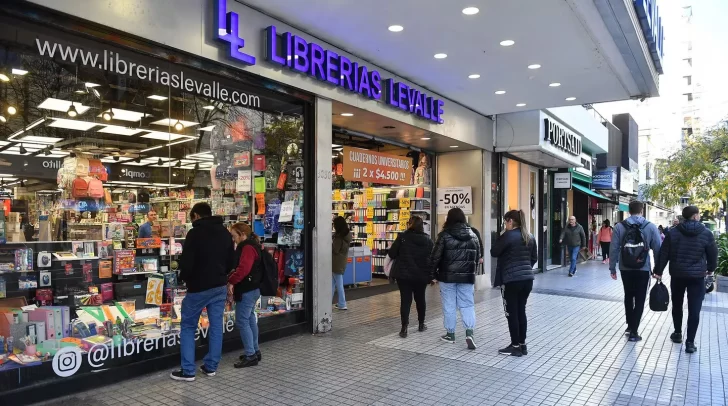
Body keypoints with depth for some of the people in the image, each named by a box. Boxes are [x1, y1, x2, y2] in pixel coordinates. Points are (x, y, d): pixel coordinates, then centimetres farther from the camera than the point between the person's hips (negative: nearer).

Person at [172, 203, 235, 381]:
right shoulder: (226, 233, 7)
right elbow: (231, 262, 11)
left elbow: (186, 262, -15)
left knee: (188, 326, 7)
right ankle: (211, 366, 17)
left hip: (199, 287, -5)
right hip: (220, 286, 6)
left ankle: (187, 371, 7)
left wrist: (184, 278, 4)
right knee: (216, 326, 10)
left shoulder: (195, 233, -13)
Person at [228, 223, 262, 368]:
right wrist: (232, 281, 10)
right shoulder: (250, 246, 17)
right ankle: (255, 351, 24)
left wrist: (231, 281, -23)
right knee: (250, 319, 16)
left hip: (247, 290, -11)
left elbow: (243, 268, -29)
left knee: (242, 321, -7)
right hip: (251, 288, 11)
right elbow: (238, 266, 20)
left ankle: (250, 355, -3)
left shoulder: (247, 247, -16)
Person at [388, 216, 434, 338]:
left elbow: (392, 254, -10)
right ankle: (421, 324, 32)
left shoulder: (402, 237, -10)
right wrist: (431, 274, 11)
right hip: (421, 275, 3)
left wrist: (402, 255, 12)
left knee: (405, 300, 2)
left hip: (404, 274, -3)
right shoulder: (428, 240, 0)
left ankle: (404, 328, -6)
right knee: (420, 299, 19)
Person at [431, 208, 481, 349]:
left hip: (448, 275, -3)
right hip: (467, 276, 3)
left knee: (449, 305, 7)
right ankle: (469, 332, -7)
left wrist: (433, 274, 1)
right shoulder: (472, 235, 5)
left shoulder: (445, 235, -8)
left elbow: (436, 256, -9)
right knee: (467, 304, 7)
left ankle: (450, 334, 16)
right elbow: (477, 256, 11)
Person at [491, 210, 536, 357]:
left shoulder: (508, 235, -13)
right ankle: (522, 345, 21)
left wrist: (500, 240, 7)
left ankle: (515, 346, 8)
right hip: (527, 278, 7)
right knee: (521, 311, 15)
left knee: (512, 313, 2)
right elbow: (534, 258, 16)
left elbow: (494, 252, -7)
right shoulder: (530, 237, 10)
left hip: (511, 280, -7)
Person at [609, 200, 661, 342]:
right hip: (643, 269, -1)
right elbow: (658, 249, -4)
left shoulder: (619, 226, -4)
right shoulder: (650, 227, -4)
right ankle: (634, 331, 5)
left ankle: (630, 326, 27)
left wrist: (612, 268, 3)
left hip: (625, 269, 1)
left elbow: (614, 249, -5)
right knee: (639, 300, 6)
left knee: (628, 296, 20)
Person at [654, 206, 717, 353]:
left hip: (677, 274, 2)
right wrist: (711, 268, 22)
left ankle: (678, 333, 30)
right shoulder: (706, 233, -6)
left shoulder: (673, 232, -3)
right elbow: (713, 253, 4)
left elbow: (663, 254, -2)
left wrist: (658, 271, 6)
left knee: (677, 305, 18)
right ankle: (690, 342, -2)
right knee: (694, 309, 0)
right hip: (697, 276, -2)